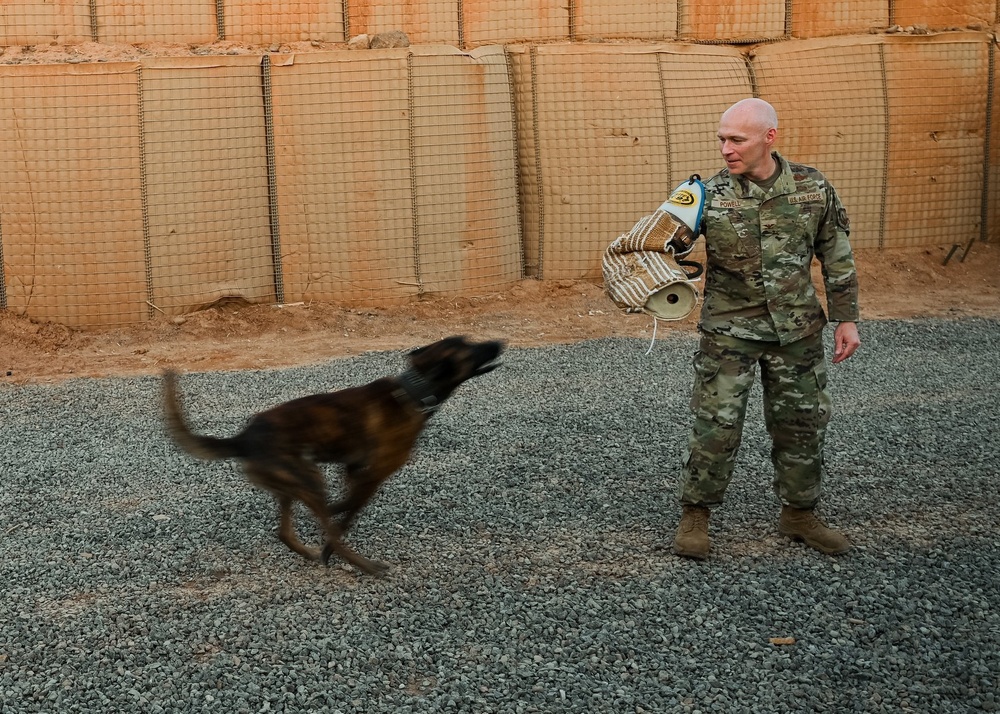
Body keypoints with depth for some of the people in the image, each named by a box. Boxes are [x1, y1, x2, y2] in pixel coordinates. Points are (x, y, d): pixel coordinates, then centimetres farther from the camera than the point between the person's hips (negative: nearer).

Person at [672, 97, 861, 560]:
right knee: (716, 425, -2)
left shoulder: (813, 188, -4)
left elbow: (836, 257, 4)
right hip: (728, 331, -2)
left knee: (801, 424, 11)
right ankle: (694, 515, 14)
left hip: (796, 330, 2)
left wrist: (846, 318, 4)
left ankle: (798, 514, 28)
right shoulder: (709, 196, -10)